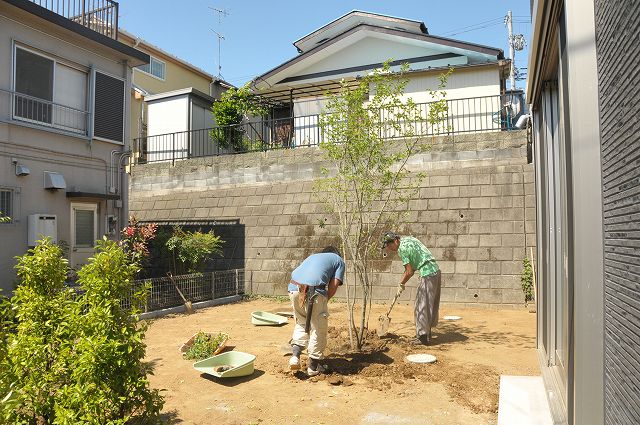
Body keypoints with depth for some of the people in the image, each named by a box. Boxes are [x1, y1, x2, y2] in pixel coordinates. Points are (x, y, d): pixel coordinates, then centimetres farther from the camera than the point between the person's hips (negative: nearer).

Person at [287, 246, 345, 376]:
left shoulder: (313, 256, 36)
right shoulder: (339, 260, 22)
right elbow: (333, 286, 6)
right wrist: (325, 300, 20)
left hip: (294, 287, 5)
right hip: (313, 291, -5)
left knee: (301, 324, 25)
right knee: (318, 330, 12)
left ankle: (295, 356, 11)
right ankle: (313, 367, 21)